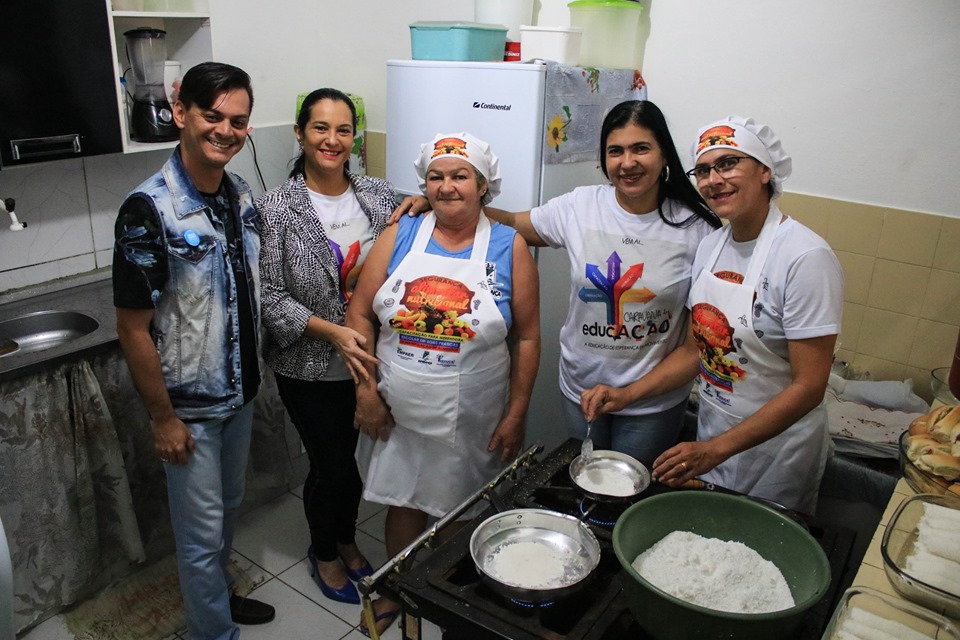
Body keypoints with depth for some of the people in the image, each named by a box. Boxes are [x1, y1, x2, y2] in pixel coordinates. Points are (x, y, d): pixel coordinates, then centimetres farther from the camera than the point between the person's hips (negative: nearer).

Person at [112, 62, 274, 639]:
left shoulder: (242, 194, -2)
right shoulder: (149, 210, -23)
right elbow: (134, 328, -18)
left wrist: (252, 374, 13)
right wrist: (164, 418, -14)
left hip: (240, 391, 7)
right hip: (189, 405, -7)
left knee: (229, 507, 25)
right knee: (202, 531, 10)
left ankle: (220, 592, 49)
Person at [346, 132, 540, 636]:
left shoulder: (508, 247, -5)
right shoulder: (400, 235, -1)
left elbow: (527, 337, -3)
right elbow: (359, 313, 0)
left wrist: (516, 415, -5)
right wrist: (365, 388, -6)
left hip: (473, 422, -1)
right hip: (398, 413, 2)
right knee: (403, 502, 18)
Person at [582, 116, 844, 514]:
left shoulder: (804, 258, -22)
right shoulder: (711, 247, -1)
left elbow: (808, 386, -23)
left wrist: (716, 450, -26)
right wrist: (628, 394, -5)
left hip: (774, 451, -6)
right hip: (710, 440, 6)